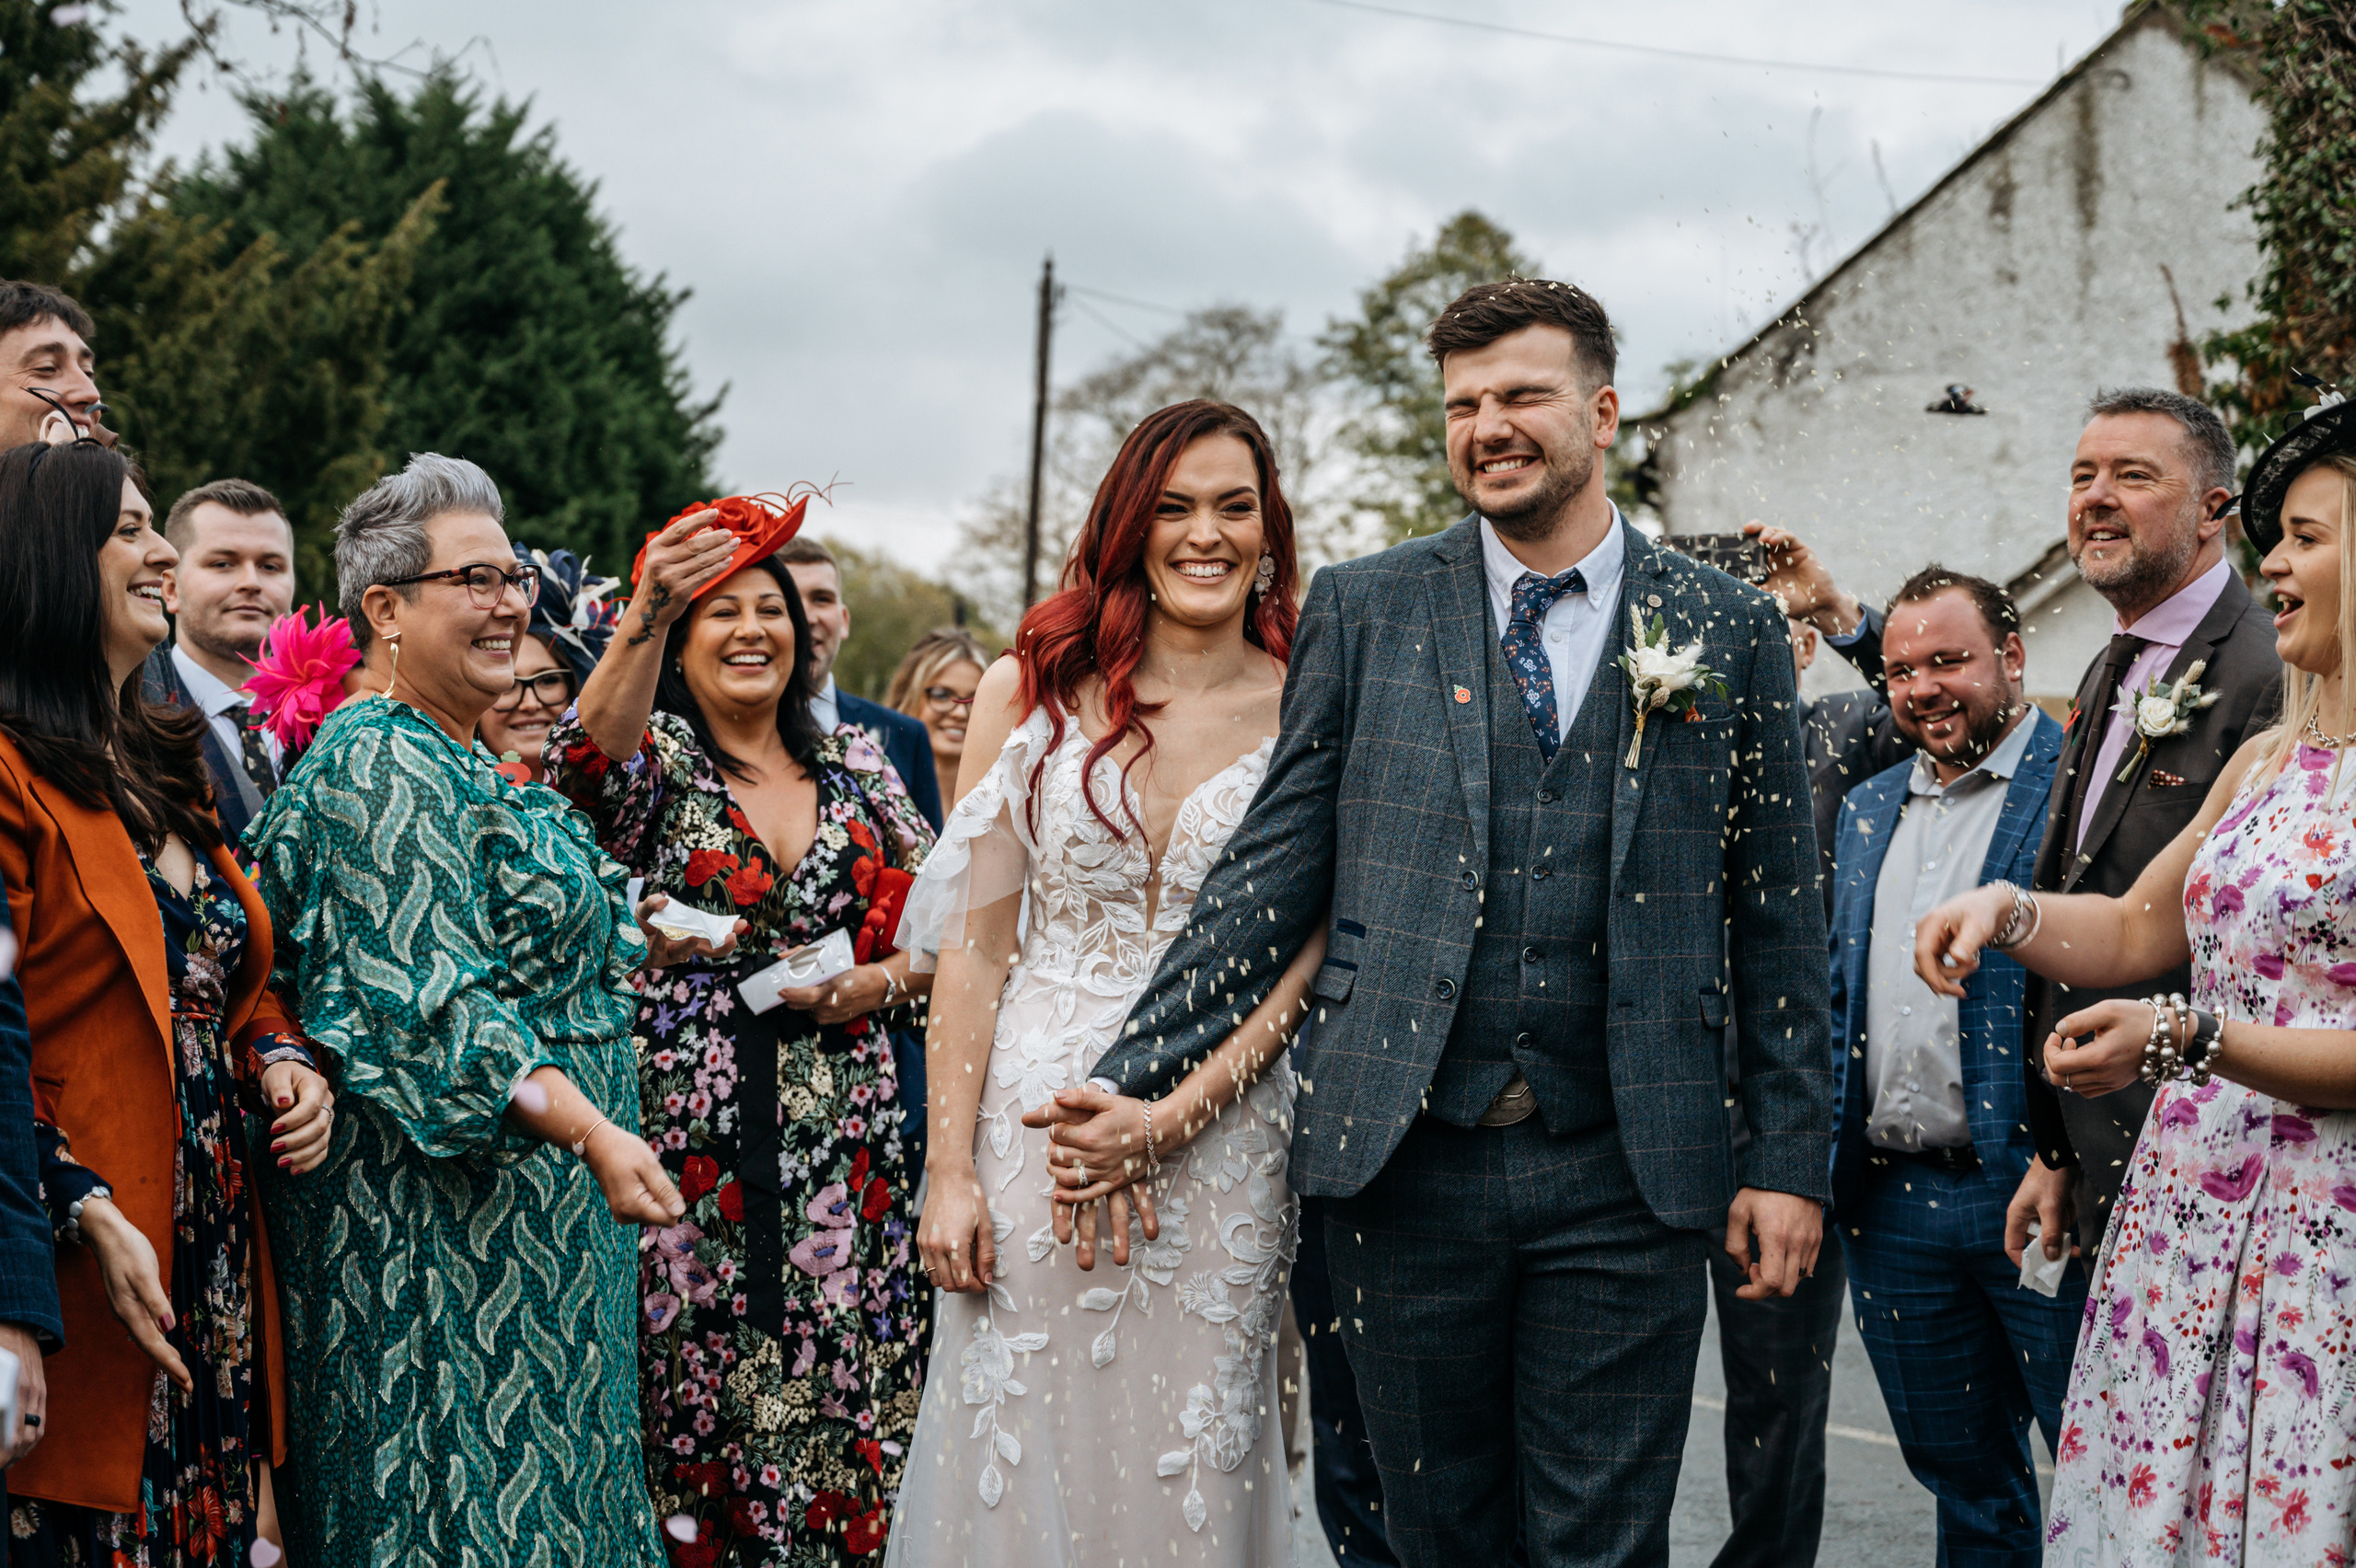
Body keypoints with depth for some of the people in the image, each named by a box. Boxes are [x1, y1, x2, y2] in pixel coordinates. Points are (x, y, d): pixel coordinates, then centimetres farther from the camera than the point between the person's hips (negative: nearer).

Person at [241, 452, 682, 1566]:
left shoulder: (456, 764, 17)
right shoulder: (384, 770, -16)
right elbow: (434, 1008, -24)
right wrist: (592, 1130, -29)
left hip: (536, 1205, 10)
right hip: (454, 1218, -10)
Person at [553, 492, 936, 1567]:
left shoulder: (858, 766, 12)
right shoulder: (658, 761, 1)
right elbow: (590, 759, -24)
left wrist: (875, 983, -6)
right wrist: (646, 612, -40)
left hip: (844, 1151, 3)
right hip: (693, 1147, -3)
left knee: (846, 1416, 3)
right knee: (699, 1411, -2)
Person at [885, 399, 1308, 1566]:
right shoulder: (1029, 691, 2)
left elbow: (1299, 964, -2)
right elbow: (974, 942, 0)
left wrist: (1168, 1120, -14)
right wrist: (948, 1167, -6)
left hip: (1221, 1140, 0)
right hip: (1029, 1116, 0)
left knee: (1181, 1474, 6)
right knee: (1017, 1463, 3)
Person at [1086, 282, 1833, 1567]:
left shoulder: (1730, 630, 5)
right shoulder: (1362, 609, 6)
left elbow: (1777, 914, 7)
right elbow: (1272, 872, 4)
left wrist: (1789, 1159, 4)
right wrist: (1129, 1083, -3)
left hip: (1626, 1177, -1)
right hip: (1405, 1165, 1)